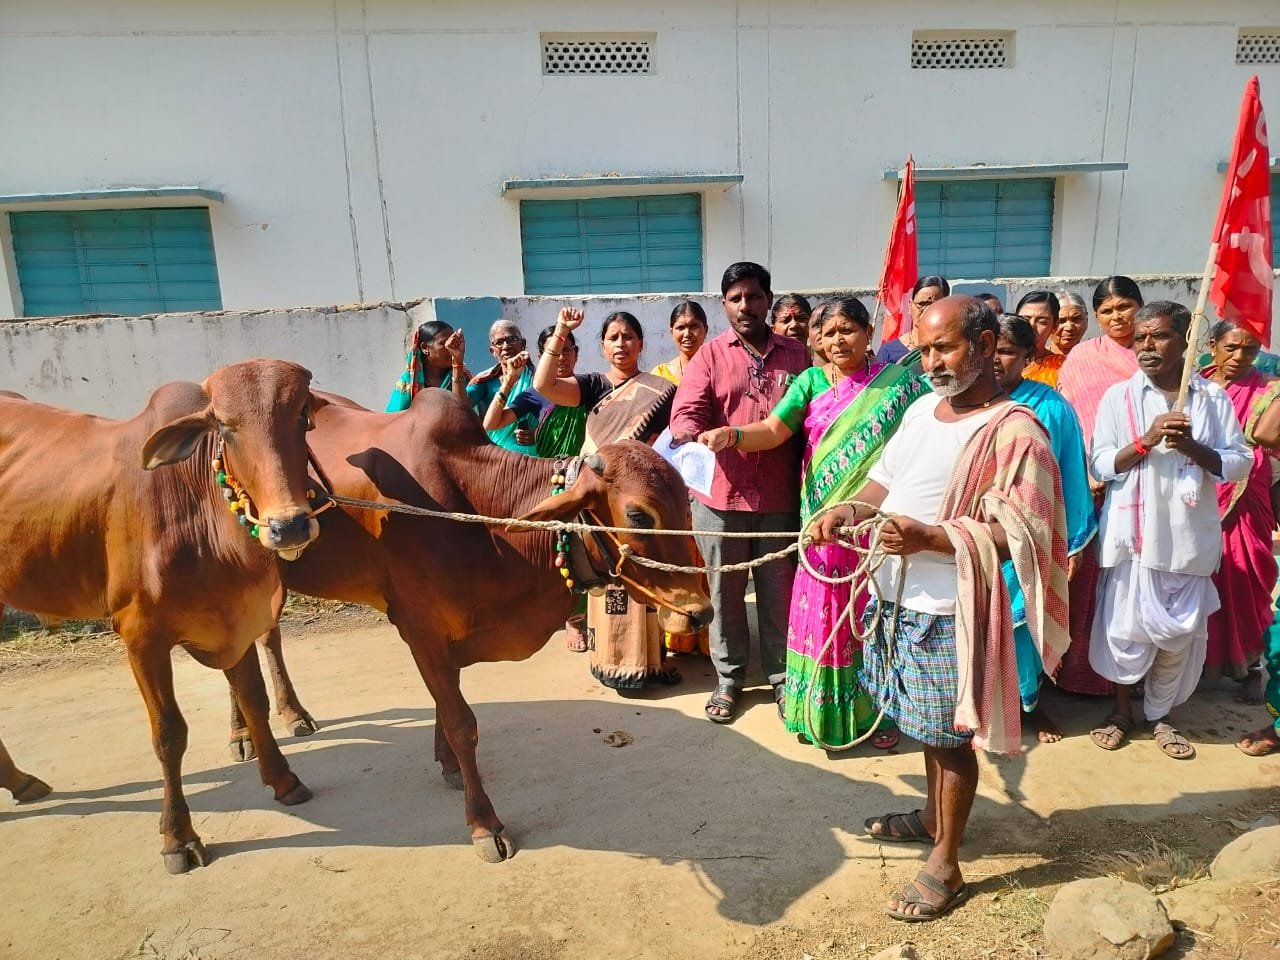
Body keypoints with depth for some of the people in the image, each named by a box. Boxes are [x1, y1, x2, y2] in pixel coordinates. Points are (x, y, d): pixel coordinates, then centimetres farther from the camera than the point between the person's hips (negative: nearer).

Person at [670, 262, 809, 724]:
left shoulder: (796, 355, 8)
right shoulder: (710, 355, 2)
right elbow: (686, 413, -10)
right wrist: (691, 437, -33)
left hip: (780, 498, 1)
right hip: (721, 494, 0)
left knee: (779, 593, 10)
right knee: (724, 591, 11)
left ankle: (782, 677, 28)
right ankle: (729, 677, 28)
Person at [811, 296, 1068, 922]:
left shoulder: (1014, 430, -15)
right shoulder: (923, 408, 9)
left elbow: (1016, 534, -20)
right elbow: (885, 478, 14)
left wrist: (930, 537, -32)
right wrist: (848, 511, -6)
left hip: (948, 610, -7)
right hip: (897, 597, 7)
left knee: (950, 735, 6)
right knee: (926, 725, 23)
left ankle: (946, 866, 22)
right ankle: (932, 817, 44)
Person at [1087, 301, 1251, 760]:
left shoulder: (1213, 397, 2)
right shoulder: (1119, 396, -1)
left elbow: (1240, 464, 0)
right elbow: (1100, 465, -5)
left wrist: (1192, 447, -17)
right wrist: (1147, 440, -19)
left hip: (1189, 537, 2)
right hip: (1133, 535, -1)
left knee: (1180, 632, 10)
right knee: (1125, 625, 5)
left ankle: (1159, 714, 30)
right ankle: (1122, 709, 26)